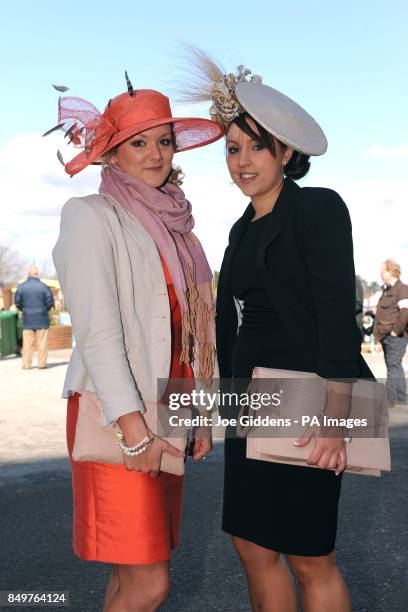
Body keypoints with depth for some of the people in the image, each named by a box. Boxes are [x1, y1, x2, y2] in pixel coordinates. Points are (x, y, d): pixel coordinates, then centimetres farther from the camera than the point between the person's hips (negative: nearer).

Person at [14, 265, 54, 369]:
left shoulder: (21, 286, -3)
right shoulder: (43, 286, -8)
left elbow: (17, 302, 1)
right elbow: (50, 302, -6)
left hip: (27, 319, 2)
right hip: (42, 319, -2)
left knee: (28, 343, 8)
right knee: (42, 343, 4)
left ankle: (26, 364, 9)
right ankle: (42, 364, 6)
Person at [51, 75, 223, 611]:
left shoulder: (173, 222, 16)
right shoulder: (91, 215, -5)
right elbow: (96, 329, -14)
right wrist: (134, 428, -19)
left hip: (167, 411, 7)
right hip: (116, 412, -7)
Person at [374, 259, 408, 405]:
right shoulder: (387, 290, 17)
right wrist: (379, 330, 16)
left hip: (396, 336, -10)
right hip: (386, 336, 10)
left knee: (393, 366, -6)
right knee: (395, 366, 15)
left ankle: (389, 400, -3)